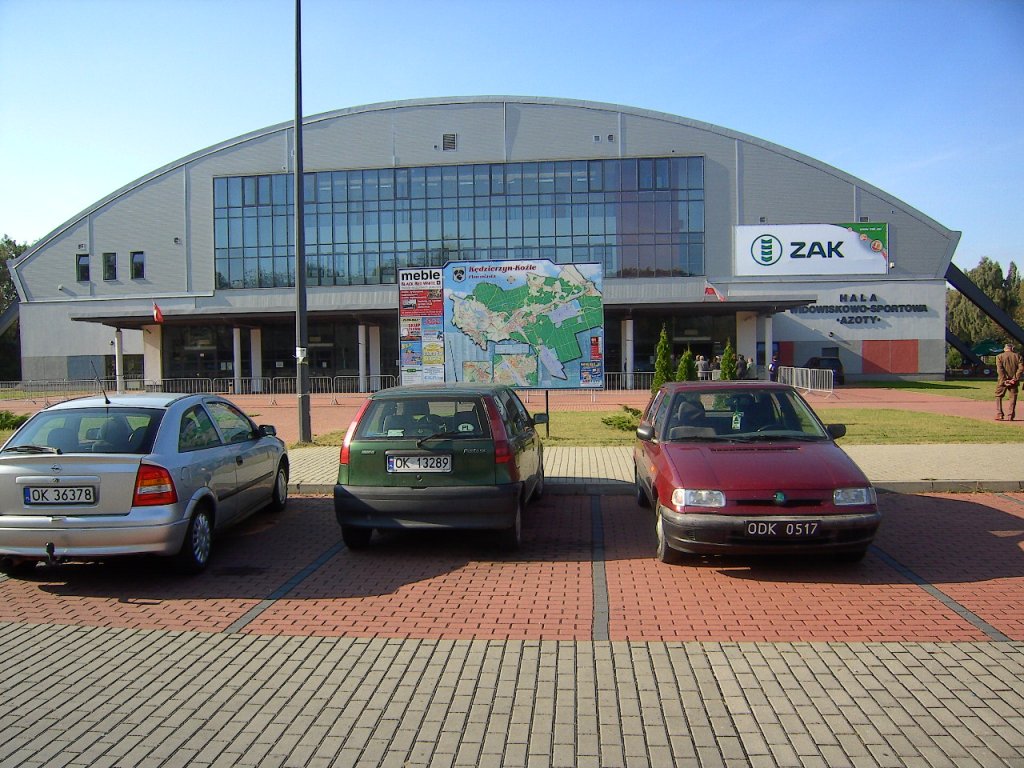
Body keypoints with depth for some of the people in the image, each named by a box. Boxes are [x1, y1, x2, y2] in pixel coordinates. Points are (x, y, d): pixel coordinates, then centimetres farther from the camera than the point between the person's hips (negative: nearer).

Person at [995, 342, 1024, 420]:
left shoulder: (1000, 357, 1)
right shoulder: (1017, 356, 5)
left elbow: (999, 370, -11)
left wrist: (1004, 380, -13)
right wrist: (1015, 379, -10)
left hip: (1003, 381, -2)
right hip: (1014, 381, 2)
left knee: (998, 397, 8)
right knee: (1013, 397, 10)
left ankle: (999, 415, -1)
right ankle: (1011, 416, 7)